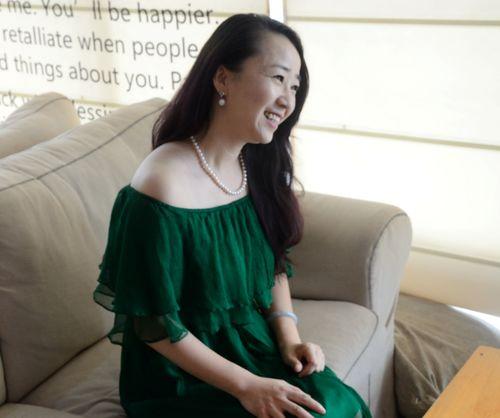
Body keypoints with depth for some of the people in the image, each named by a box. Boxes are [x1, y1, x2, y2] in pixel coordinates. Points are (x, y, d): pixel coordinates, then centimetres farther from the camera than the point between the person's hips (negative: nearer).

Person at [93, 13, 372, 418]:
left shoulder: (260, 165, -1)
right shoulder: (163, 186, -24)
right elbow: (154, 326, -18)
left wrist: (289, 337, -5)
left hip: (257, 347, 6)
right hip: (181, 380, -6)